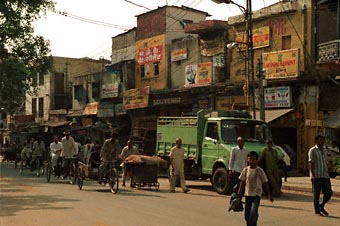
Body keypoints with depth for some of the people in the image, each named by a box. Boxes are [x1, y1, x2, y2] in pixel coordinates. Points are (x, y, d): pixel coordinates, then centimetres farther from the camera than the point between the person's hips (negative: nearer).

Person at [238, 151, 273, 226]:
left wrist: (269, 194, 1)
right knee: (247, 214, 10)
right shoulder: (245, 170, 1)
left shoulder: (259, 170, -7)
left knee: (253, 212, -19)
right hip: (247, 194, 4)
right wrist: (239, 194, 5)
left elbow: (265, 183, -1)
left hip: (256, 195, -4)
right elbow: (242, 182, 7)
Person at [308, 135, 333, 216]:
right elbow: (311, 163, -12)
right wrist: (313, 175, -19)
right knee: (316, 194, 0)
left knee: (329, 192, 4)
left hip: (325, 176, 7)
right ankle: (317, 210, 11)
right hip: (316, 176, -7)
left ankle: (321, 206, 24)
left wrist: (327, 174, 18)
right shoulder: (312, 150, -6)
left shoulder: (325, 150, 17)